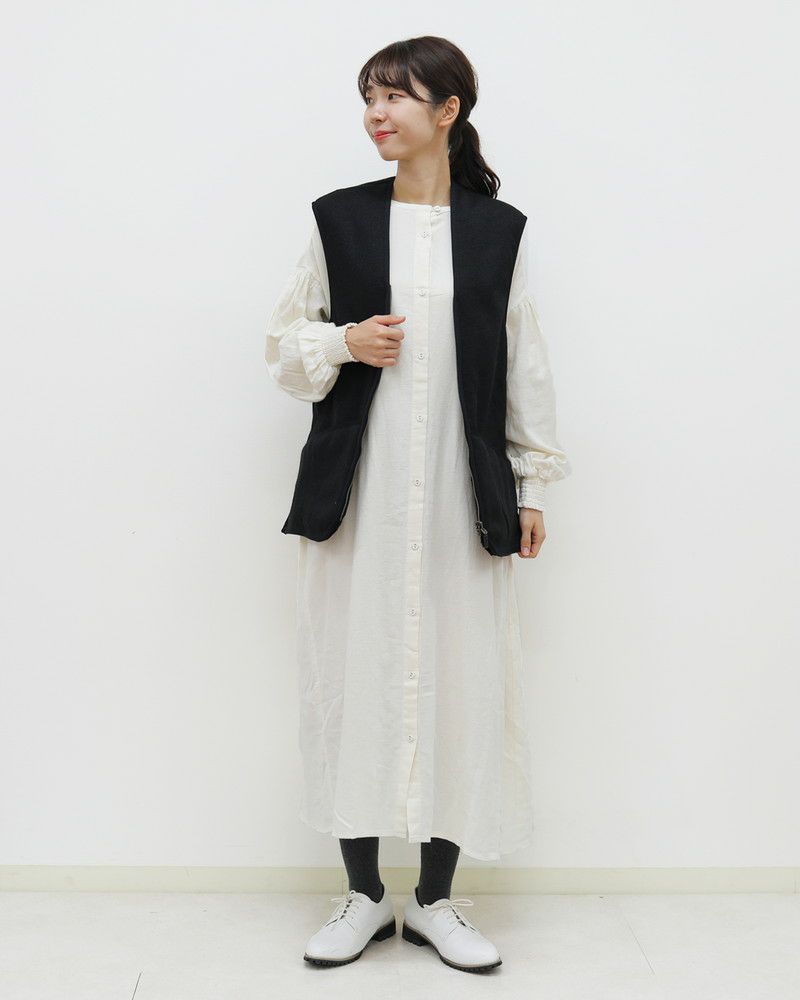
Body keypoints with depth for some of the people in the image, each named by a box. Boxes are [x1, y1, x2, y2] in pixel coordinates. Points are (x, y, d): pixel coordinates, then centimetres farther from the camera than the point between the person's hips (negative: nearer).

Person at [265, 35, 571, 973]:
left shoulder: (499, 229, 6)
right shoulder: (339, 217, 7)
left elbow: (525, 365, 8)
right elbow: (284, 337, 13)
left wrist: (532, 486, 6)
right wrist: (343, 342, -8)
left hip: (461, 489, 0)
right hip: (356, 485, 0)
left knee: (458, 676, 2)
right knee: (353, 673, 2)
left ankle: (435, 900, 18)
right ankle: (363, 894, 19)